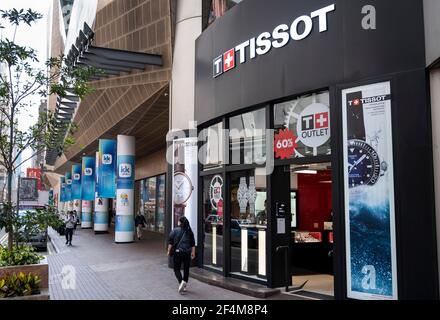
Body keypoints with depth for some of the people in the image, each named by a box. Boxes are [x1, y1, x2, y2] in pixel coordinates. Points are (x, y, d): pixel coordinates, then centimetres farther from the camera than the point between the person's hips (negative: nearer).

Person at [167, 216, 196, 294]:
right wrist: (193, 253, 13)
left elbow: (170, 243, -3)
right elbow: (193, 244, 6)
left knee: (177, 269, 6)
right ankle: (184, 286, 14)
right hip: (187, 253, 3)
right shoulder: (189, 231, 4)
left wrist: (169, 251, 7)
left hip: (177, 252, -2)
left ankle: (181, 282, -15)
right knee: (186, 269, 12)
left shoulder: (175, 231, -4)